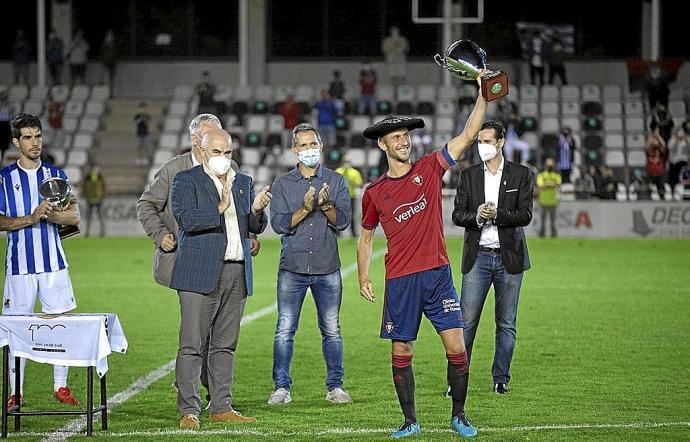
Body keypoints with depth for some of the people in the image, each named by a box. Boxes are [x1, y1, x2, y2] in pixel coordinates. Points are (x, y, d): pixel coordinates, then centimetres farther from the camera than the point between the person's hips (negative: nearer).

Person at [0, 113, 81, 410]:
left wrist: (51, 214, -16)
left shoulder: (56, 175, 9)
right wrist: (30, 219, -19)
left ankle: (60, 386, 11)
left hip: (53, 261, 2)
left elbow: (74, 216, 3)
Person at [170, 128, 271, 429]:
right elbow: (186, 220, -13)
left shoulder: (243, 183, 17)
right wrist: (219, 210, -24)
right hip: (201, 274, -6)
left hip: (237, 274, 6)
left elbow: (255, 228, 15)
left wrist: (257, 210, -6)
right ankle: (188, 410, -5)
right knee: (192, 345, -6)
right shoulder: (186, 181, 0)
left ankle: (221, 407, 15)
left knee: (225, 345, 10)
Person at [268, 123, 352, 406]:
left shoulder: (335, 181, 7)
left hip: (327, 268, 0)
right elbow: (279, 223, -4)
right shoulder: (282, 184, 6)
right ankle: (281, 388, 2)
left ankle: (335, 387, 12)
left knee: (331, 330, 4)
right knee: (285, 330, -3)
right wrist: (305, 209, -19)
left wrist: (326, 205, -21)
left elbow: (343, 221, -3)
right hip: (292, 267, 0)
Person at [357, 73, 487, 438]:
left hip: (437, 274, 0)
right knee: (401, 352, 3)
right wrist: (363, 275, 6)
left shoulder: (429, 169, 4)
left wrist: (483, 95, -9)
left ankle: (458, 416, 8)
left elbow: (468, 134, -1)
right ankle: (410, 421, 15)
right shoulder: (374, 192, 6)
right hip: (399, 281, 0)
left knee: (456, 346, -6)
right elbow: (366, 236, 17)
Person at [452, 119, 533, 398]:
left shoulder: (520, 175, 3)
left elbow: (525, 215, -5)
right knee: (467, 322, -5)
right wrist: (477, 216, -16)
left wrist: (497, 214, -18)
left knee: (506, 323, 5)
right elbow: (457, 215, 4)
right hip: (478, 257, 0)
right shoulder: (469, 176, 8)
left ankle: (501, 380, 14)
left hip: (509, 257, 0)